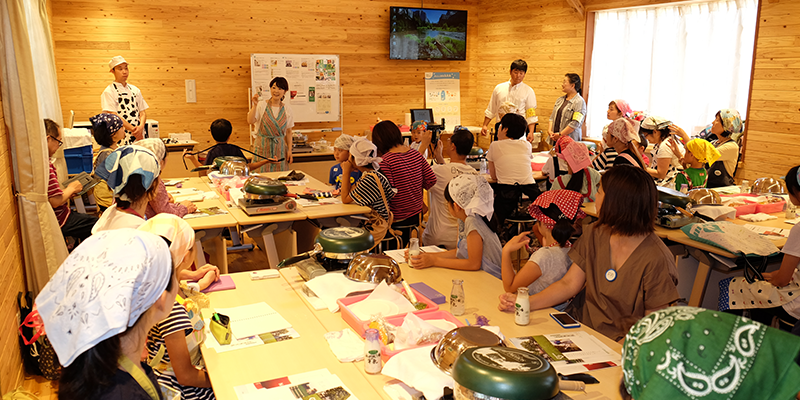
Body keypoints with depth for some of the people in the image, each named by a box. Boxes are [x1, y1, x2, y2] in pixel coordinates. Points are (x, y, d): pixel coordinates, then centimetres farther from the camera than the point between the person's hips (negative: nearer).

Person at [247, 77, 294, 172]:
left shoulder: (287, 110, 5)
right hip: (263, 147, -2)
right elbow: (250, 121, -15)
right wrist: (255, 105, -24)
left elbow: (288, 132, 10)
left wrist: (289, 150, 5)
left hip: (280, 147, 2)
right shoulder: (261, 105, -3)